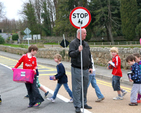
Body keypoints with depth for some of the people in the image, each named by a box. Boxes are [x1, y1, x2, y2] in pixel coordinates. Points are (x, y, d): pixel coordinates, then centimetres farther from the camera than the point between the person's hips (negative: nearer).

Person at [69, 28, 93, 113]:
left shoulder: (86, 44, 15)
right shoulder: (73, 43, -6)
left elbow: (89, 56, 21)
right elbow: (70, 54, -17)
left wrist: (90, 67, 17)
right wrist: (78, 51, -32)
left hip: (85, 69, 7)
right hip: (77, 69, -7)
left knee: (85, 87, 13)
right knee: (77, 88, -5)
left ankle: (84, 103, 24)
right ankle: (77, 106, -2)